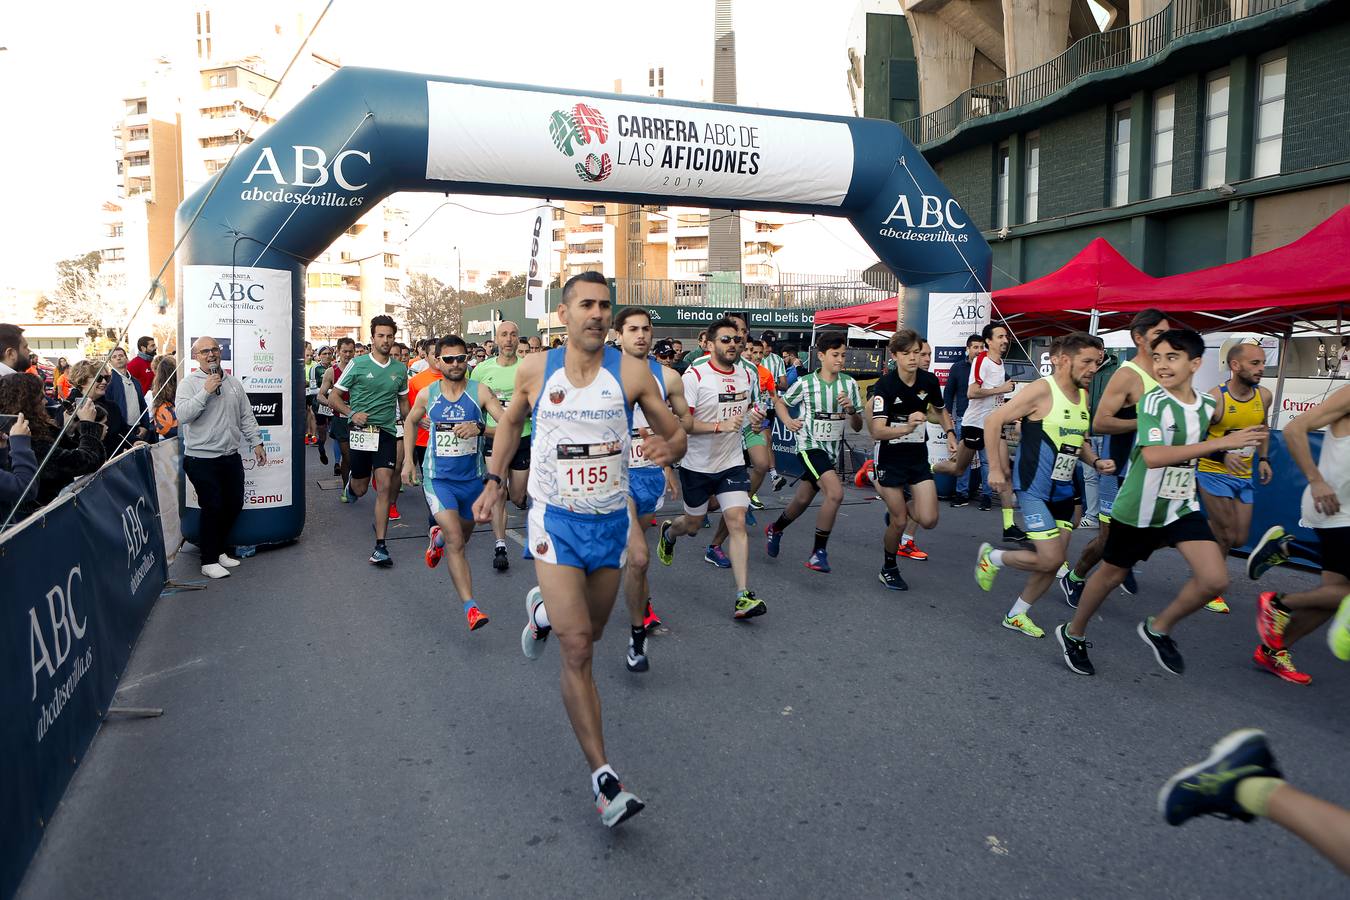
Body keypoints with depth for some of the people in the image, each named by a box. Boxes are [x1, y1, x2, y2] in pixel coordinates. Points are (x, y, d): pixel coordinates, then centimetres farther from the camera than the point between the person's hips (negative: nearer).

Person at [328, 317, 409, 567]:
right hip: (360, 432, -1)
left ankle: (380, 546, -6)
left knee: (384, 486, -9)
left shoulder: (400, 369, 7)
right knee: (360, 489, 8)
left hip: (387, 433, 1)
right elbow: (333, 397, 2)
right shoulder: (357, 365, -2)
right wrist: (352, 413, -15)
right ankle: (351, 481, 49)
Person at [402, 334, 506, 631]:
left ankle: (437, 537, 59)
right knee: (455, 541, -16)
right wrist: (408, 459, 12)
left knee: (462, 536, 22)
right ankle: (471, 608, -14)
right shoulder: (427, 394, -3)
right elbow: (411, 422, 17)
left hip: (471, 478, 1)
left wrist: (479, 428, -38)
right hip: (438, 477, -1)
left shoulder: (479, 392, -10)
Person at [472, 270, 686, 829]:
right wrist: (494, 480, 10)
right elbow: (511, 421, 16)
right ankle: (602, 776, -2)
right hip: (555, 521, -2)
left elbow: (676, 435, -1)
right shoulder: (535, 370, -3)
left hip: (610, 522, 2)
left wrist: (669, 448, -24)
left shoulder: (631, 373, -6)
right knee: (576, 648, -11)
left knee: (589, 633, 21)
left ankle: (543, 610, 55)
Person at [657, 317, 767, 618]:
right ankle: (668, 532, 52)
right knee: (692, 524, 14)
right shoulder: (694, 375, -15)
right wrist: (719, 426, -31)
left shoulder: (747, 375, 5)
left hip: (732, 463, 3)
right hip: (697, 466, -3)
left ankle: (743, 597, -8)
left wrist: (754, 414, 2)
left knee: (737, 522, -9)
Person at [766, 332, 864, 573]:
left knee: (803, 500, 16)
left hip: (832, 449, 5)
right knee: (835, 493, -24)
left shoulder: (850, 384, -1)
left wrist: (851, 410, -18)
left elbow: (857, 427, 2)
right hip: (810, 446, -5)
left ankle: (775, 529, 45)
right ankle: (819, 552, -9)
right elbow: (780, 401, 8)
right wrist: (788, 421, -11)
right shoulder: (805, 383, -10)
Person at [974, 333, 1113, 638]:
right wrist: (995, 469, -14)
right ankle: (992, 557, 15)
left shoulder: (1084, 396, 8)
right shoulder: (1042, 390, -15)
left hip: (1065, 490, 8)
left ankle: (1017, 614, 27)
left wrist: (1095, 461, 1)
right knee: (1050, 559, -12)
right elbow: (993, 422, -14)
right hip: (1035, 489, -8)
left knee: (1055, 560, 10)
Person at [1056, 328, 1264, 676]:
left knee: (1215, 579, -9)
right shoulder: (1154, 401, -19)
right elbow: (1152, 456, -33)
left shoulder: (1207, 405, 0)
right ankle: (1073, 634, 33)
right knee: (1111, 574, 10)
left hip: (1182, 507, 5)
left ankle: (1159, 629, 16)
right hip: (1139, 508, -5)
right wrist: (1220, 443, -34)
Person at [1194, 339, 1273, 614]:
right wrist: (1223, 455, -30)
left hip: (1244, 477, 6)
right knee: (1226, 537, -5)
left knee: (1239, 540, 6)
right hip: (1214, 473, -6)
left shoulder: (1264, 396, 0)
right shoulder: (1215, 398, -18)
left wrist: (1263, 459, 9)